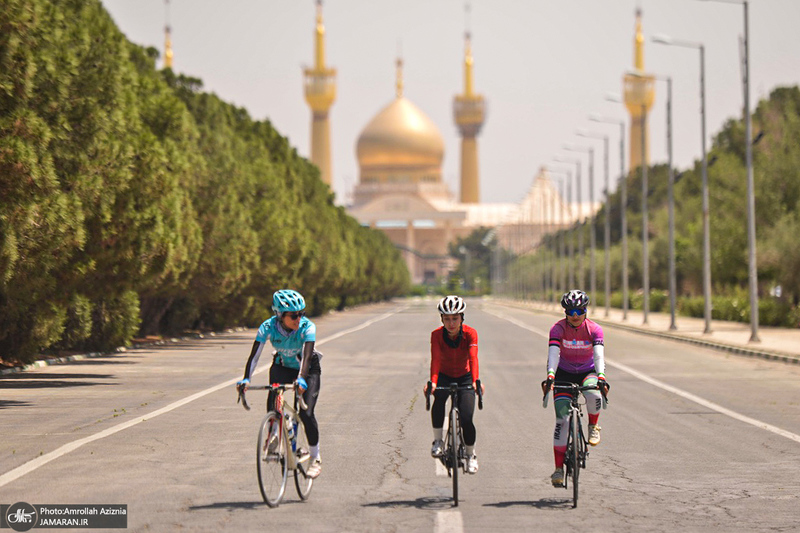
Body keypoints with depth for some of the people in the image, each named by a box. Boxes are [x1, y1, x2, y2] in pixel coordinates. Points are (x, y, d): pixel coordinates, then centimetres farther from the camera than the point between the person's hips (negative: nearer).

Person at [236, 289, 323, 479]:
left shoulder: (307, 327, -31)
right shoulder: (268, 327, -25)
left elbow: (306, 355, -43)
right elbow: (254, 354, -31)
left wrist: (301, 378, -60)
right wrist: (246, 379, -46)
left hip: (307, 370, -2)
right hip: (282, 367, 2)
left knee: (306, 413, -15)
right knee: (272, 405, -23)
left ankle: (316, 459, 1)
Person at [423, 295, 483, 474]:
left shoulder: (470, 333, -21)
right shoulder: (437, 334, -20)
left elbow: (473, 358, -33)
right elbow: (435, 359, -32)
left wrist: (476, 381, -50)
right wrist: (432, 382, -49)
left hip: (464, 378, 0)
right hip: (444, 376, 0)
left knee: (466, 419, -13)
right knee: (438, 398, -35)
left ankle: (471, 454, 15)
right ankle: (438, 440, -19)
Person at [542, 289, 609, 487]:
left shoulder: (594, 329, -16)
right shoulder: (558, 328, -17)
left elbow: (599, 354, -29)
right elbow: (553, 353, -30)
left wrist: (601, 377, -46)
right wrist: (550, 376, -47)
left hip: (587, 373, 0)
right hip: (564, 374, 0)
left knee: (593, 395, -35)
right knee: (562, 420, -13)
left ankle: (593, 426, -4)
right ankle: (559, 467, -8)